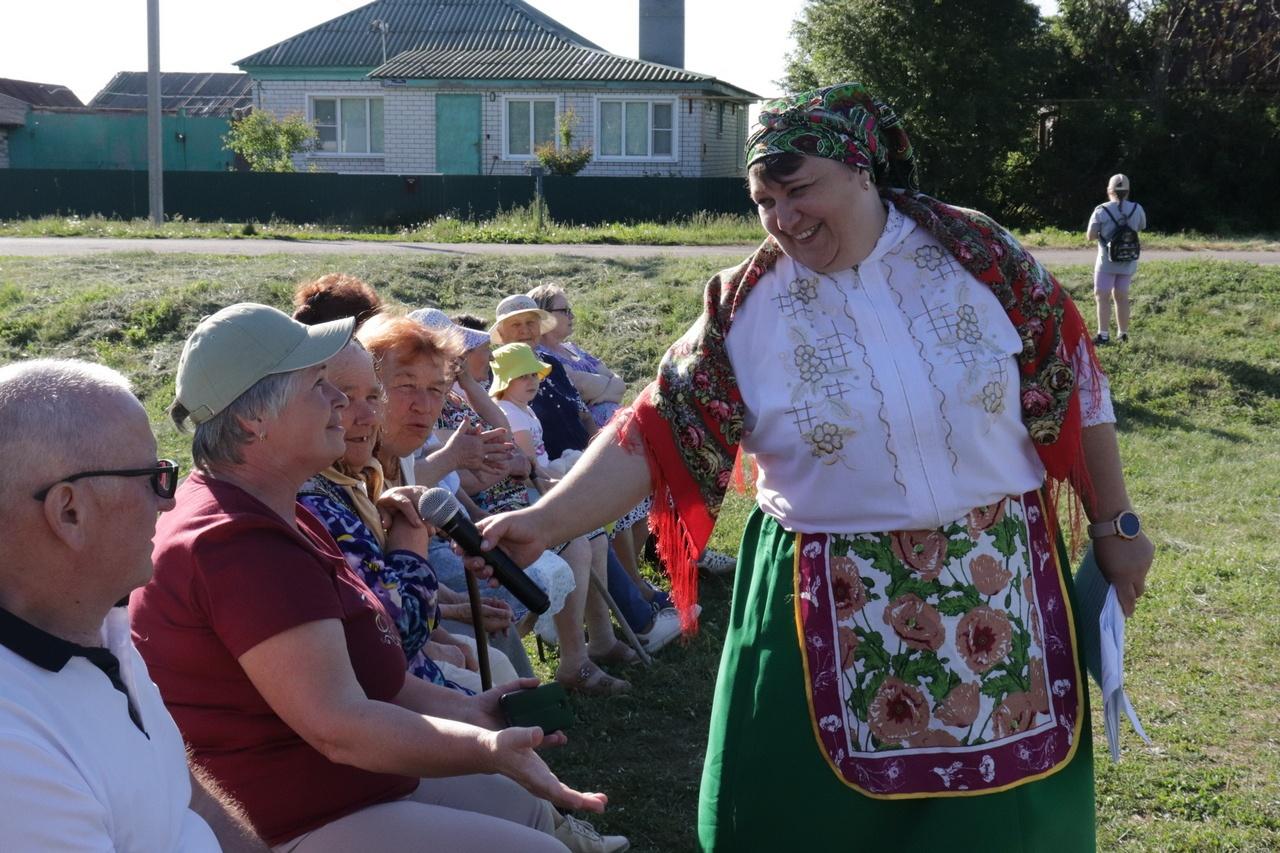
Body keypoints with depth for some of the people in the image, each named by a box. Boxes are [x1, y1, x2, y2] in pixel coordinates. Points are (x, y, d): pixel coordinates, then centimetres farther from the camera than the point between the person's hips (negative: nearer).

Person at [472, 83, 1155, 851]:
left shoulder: (976, 254, -5)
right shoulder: (745, 310, -7)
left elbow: (1074, 388, 2)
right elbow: (655, 435, -10)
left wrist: (1115, 525, 6)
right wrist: (543, 521, -21)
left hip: (999, 585, 1)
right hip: (835, 614, -1)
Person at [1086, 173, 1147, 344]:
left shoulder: (1101, 210, -13)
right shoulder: (1137, 209, -2)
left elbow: (1090, 236, -10)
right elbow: (1142, 227, 17)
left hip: (1107, 261, -4)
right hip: (1128, 262, 4)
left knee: (1102, 297, 0)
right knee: (1122, 297, 15)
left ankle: (1103, 335, -7)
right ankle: (1123, 333, 20)